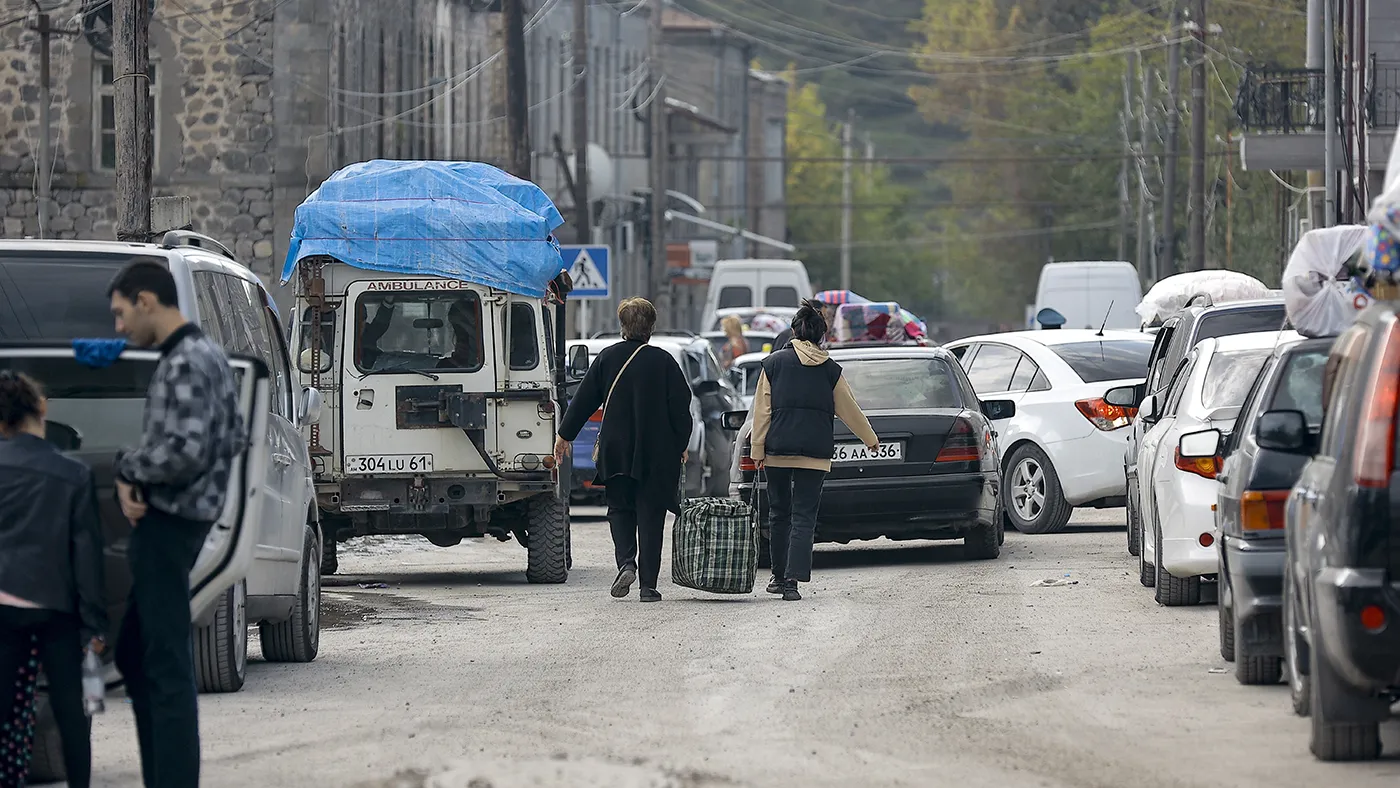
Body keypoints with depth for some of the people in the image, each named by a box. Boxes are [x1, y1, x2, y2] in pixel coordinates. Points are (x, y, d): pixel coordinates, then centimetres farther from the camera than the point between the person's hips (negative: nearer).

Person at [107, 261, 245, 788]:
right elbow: (233, 439, 20)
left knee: (168, 666, -9)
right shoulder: (209, 356, 15)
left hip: (168, 523, -11)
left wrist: (127, 469, -9)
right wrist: (138, 484, 8)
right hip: (177, 520, 11)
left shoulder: (183, 365, -16)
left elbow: (185, 452, -27)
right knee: (134, 654, 17)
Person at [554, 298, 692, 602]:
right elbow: (680, 406, -3)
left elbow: (584, 400, 4)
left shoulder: (607, 358, -1)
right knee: (650, 515, 4)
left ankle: (626, 562, -9)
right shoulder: (663, 361, -5)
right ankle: (648, 584, 2)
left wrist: (565, 435, 14)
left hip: (615, 451, 1)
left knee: (620, 509, 16)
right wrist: (681, 445, 7)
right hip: (656, 452, -1)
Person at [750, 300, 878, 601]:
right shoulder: (830, 369, 2)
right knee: (804, 516, -1)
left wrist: (758, 450, 4)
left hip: (778, 450, 0)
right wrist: (870, 439, 25)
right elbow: (849, 409, 10)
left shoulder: (774, 363, 0)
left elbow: (762, 410, -1)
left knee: (779, 513, 15)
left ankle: (780, 575, 22)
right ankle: (793, 579, -14)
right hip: (815, 452, 0)